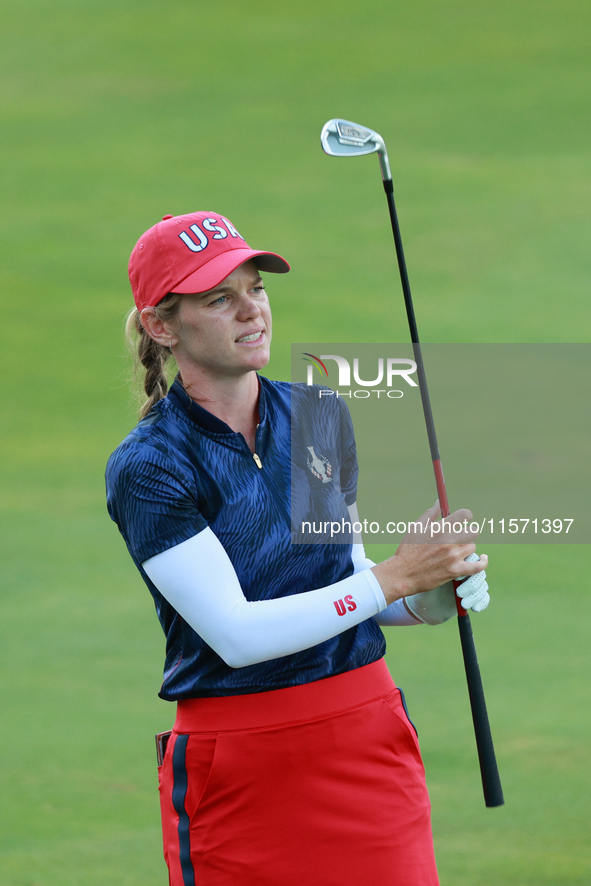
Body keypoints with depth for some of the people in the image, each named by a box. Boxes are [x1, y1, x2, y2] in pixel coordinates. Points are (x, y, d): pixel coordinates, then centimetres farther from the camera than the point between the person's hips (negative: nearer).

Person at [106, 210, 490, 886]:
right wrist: (395, 576, -20)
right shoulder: (146, 467, -10)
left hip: (370, 746, 4)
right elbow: (236, 634, -18)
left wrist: (429, 600, -4)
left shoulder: (320, 416, 7)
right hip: (236, 772, -4)